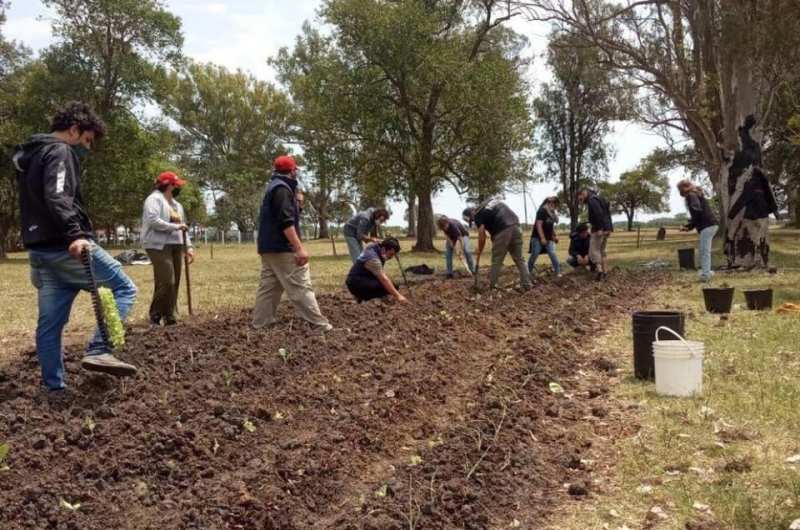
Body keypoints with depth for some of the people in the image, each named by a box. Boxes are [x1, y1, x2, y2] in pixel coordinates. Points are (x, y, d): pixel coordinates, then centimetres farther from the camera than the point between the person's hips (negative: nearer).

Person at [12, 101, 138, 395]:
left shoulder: (31, 155, 24)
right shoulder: (60, 152, -7)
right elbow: (57, 198, -24)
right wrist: (75, 234, -36)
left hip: (40, 250, 10)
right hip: (65, 247, -10)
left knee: (49, 323, 9)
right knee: (124, 288, -1)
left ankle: (54, 388, 14)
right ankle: (98, 351, -13)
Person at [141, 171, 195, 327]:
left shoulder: (177, 204, 22)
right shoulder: (154, 199, -3)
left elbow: (183, 228, 21)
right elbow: (153, 221, -18)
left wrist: (189, 246, 8)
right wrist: (176, 227, -15)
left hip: (176, 246, 8)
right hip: (159, 246, -8)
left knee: (175, 283, 4)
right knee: (166, 282, -15)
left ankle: (170, 318, 9)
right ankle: (155, 317, -4)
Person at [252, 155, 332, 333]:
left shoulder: (273, 187, 20)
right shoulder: (282, 188, -13)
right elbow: (286, 222, -23)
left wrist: (296, 202, 27)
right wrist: (299, 247, -27)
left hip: (268, 247, 10)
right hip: (282, 248, -10)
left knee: (268, 285, 12)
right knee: (300, 286, -9)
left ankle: (260, 323, 13)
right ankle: (319, 325, -8)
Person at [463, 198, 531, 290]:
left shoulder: (478, 215, 4)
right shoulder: (491, 201, 26)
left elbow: (482, 238, 0)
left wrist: (477, 258, 8)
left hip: (502, 231, -7)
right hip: (515, 226, 7)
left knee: (496, 262, 5)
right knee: (519, 259, 11)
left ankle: (491, 286, 12)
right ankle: (526, 285, 9)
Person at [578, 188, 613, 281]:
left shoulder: (592, 200, -10)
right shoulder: (599, 199, 21)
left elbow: (599, 213, -24)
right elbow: (607, 214, 21)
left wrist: (599, 228, -26)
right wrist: (608, 229, 18)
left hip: (599, 229, -10)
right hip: (607, 228, 10)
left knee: (594, 250, -7)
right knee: (602, 251, 14)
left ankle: (599, 270, -19)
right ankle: (605, 272, 12)